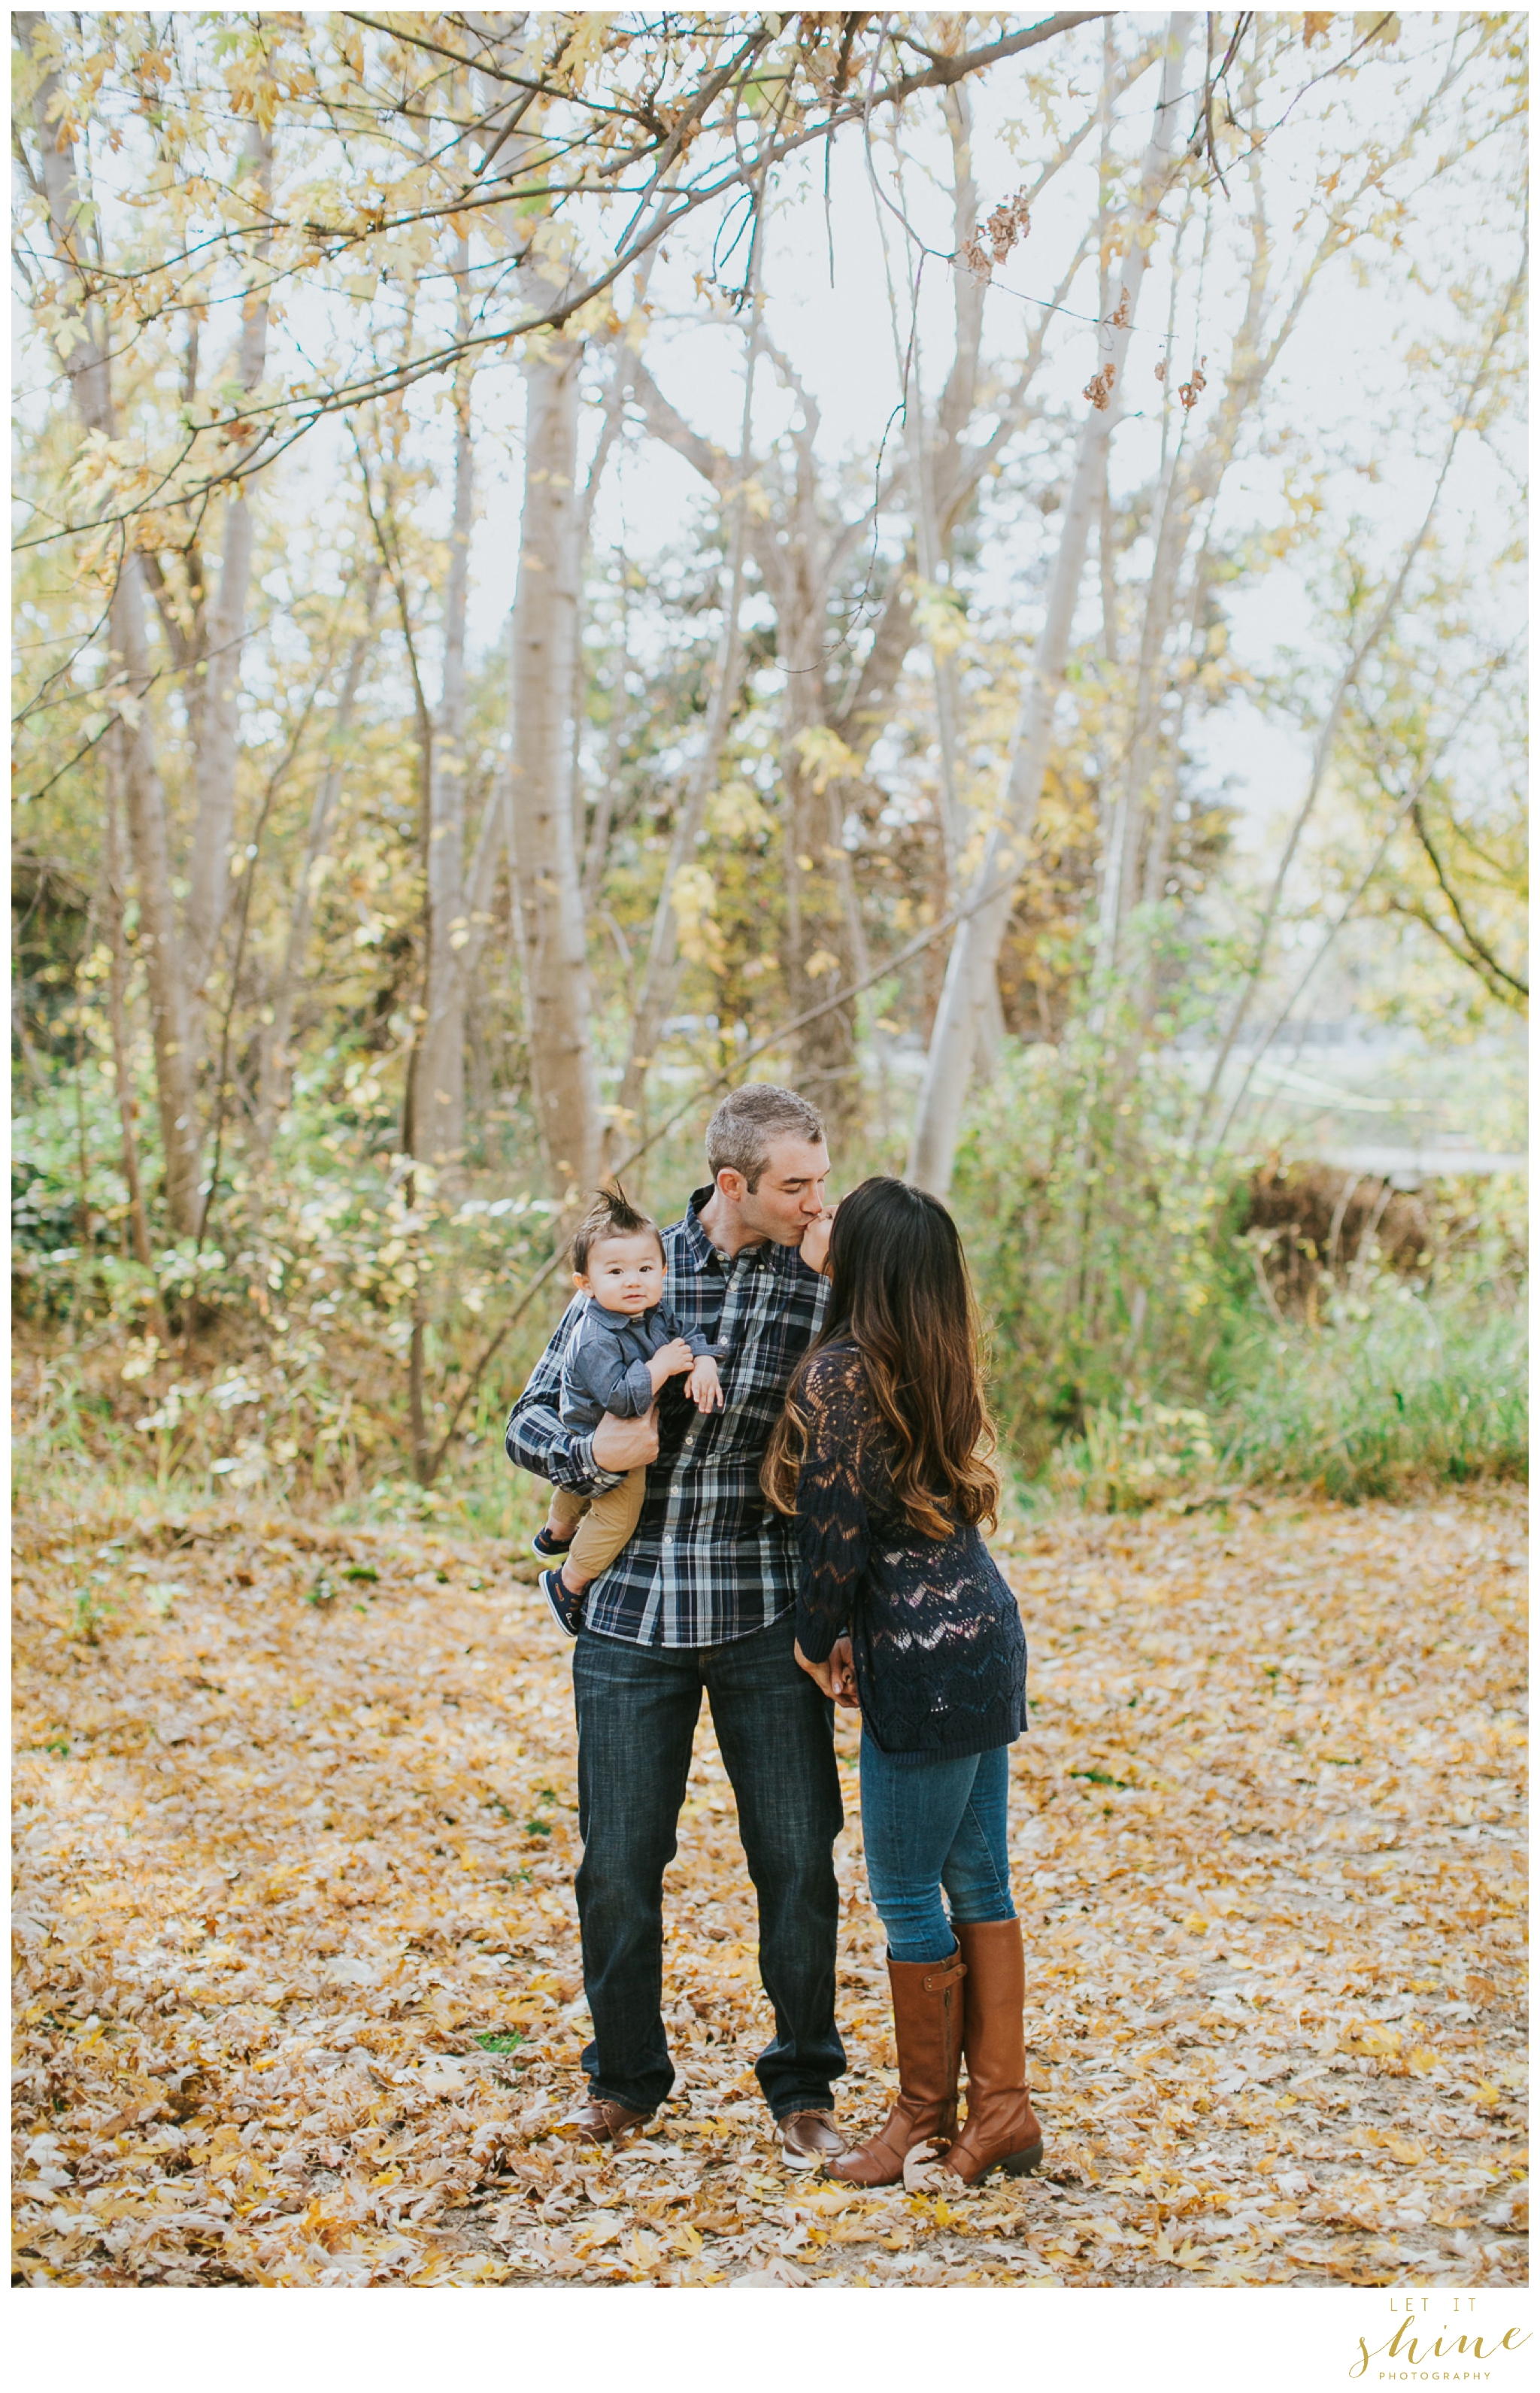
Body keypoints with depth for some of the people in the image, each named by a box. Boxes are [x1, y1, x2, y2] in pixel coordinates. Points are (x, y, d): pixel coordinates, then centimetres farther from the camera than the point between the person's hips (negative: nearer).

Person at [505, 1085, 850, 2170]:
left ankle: (803, 2087, 21)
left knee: (798, 1861, 3)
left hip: (767, 1617, 0)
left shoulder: (824, 1283, 1)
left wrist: (822, 1279, -16)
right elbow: (531, 1418, 7)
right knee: (619, 1865, 7)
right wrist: (590, 1450, -14)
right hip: (632, 1613, 1)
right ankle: (625, 2074, 27)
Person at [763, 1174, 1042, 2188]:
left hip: (925, 1660, -9)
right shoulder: (939, 1367, 9)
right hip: (983, 1629, 9)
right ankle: (1003, 2111, 20)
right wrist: (856, 1633, 14)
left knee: (907, 1894, 4)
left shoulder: (840, 1373, -16)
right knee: (978, 1884, 13)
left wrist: (819, 1641, 1)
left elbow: (839, 1527, -15)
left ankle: (926, 2120, 16)